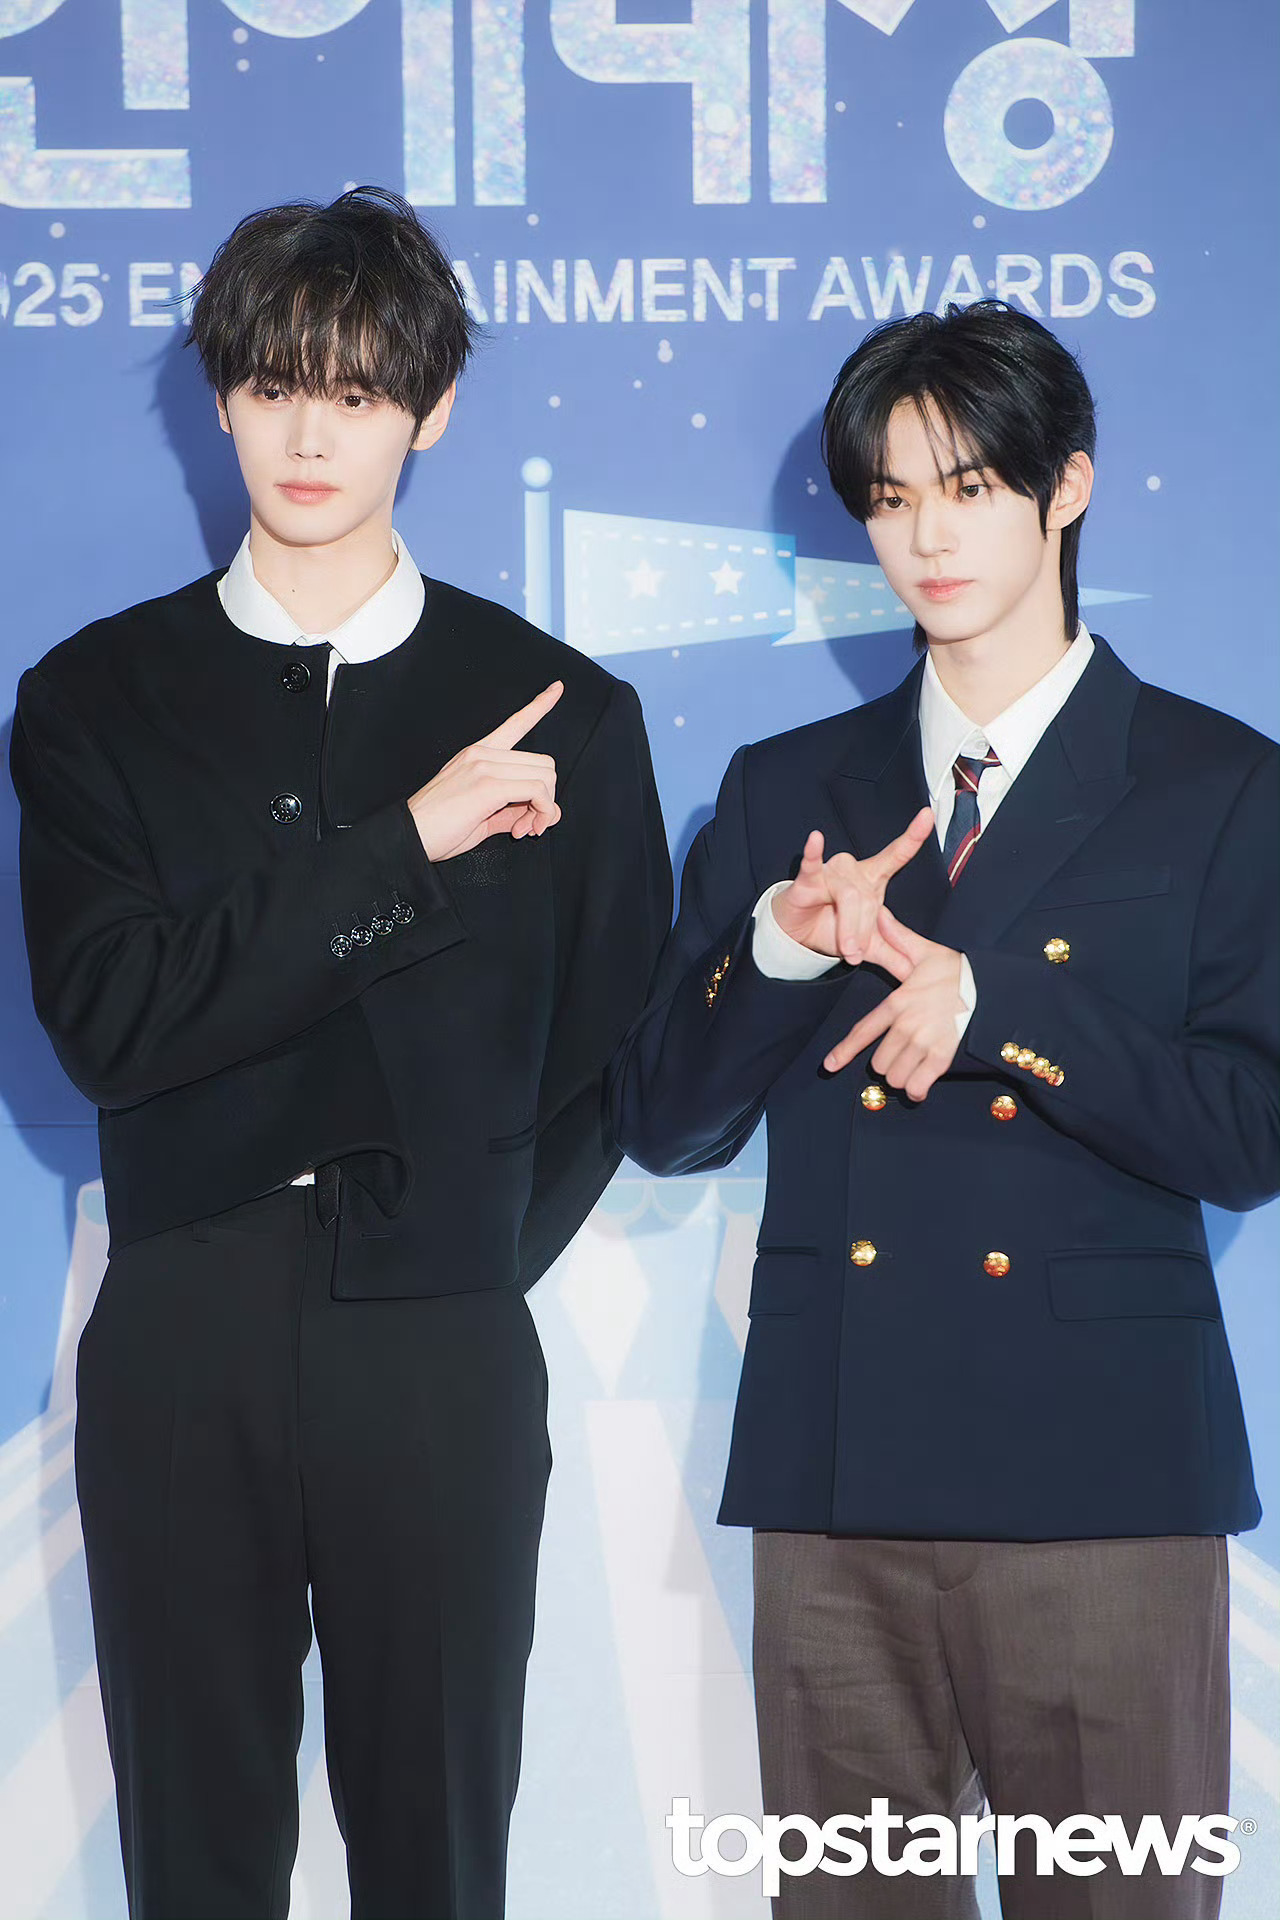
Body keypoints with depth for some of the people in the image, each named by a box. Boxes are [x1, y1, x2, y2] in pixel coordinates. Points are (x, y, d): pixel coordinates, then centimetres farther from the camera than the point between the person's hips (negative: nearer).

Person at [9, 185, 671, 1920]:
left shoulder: (560, 713, 5)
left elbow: (610, 1056, 11)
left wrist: (475, 1261, 4)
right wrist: (408, 845, -13)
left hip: (440, 1347, 0)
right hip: (175, 1342, 1)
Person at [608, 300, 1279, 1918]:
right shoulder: (784, 791, 13)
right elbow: (663, 1122, 8)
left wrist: (993, 1006, -15)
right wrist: (779, 948, -10)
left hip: (1102, 1478, -3)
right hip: (834, 1478, 3)